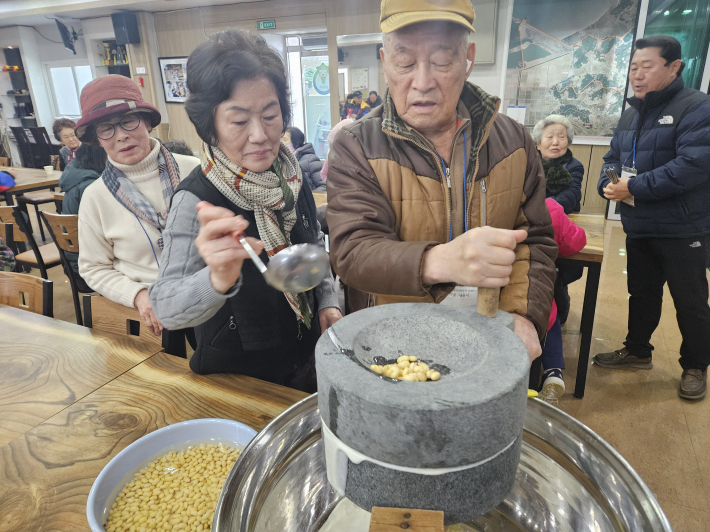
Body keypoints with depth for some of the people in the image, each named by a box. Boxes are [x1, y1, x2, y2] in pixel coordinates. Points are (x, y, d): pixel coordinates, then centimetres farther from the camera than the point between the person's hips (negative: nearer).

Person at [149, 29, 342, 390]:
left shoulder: (291, 177, -6)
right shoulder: (196, 201, -24)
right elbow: (166, 309, -32)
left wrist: (328, 302, -3)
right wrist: (217, 280, -51)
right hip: (239, 378, -5)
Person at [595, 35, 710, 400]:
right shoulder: (631, 114, 12)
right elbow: (613, 158, 15)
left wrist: (635, 186, -24)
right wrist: (608, 184, -6)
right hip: (639, 228, 7)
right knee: (641, 293, 19)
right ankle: (637, 351, 36)